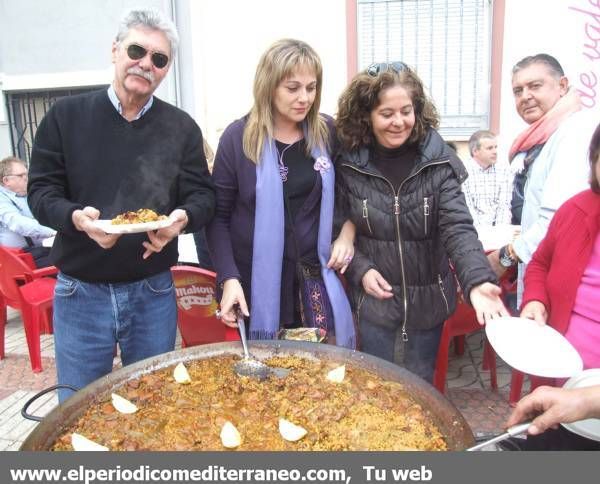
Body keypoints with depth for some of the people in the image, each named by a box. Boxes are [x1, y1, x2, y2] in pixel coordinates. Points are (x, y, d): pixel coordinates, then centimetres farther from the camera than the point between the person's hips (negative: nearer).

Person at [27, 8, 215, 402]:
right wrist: (75, 217, -22)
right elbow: (41, 192, -1)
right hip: (80, 294, 0)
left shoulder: (181, 127, 2)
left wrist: (183, 218, -22)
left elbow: (203, 195, 1)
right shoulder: (66, 116, 0)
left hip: (153, 294, 1)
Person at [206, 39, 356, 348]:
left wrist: (347, 234, -4)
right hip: (257, 284, -2)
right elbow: (218, 216, -4)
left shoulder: (327, 133, 2)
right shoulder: (238, 137, -7)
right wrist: (229, 278, -13)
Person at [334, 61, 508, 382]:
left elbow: (458, 226, -18)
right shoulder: (348, 163, -10)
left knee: (421, 383, 20)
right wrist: (360, 269, -14)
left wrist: (478, 280, -33)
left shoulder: (438, 160, -12)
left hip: (429, 296, 1)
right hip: (375, 297, 0)